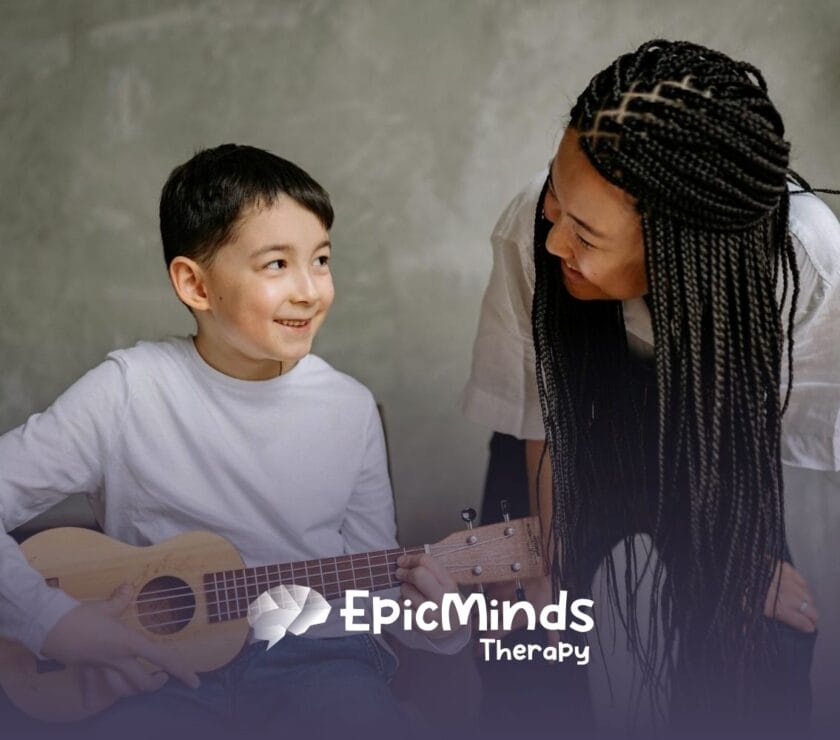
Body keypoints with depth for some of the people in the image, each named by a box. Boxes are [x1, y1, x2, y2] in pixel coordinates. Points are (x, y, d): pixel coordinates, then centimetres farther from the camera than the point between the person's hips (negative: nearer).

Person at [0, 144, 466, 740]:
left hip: (317, 652, 3)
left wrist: (421, 610, -12)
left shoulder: (350, 408, 2)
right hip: (159, 668, -2)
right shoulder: (130, 391, -6)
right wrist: (52, 621, -16)